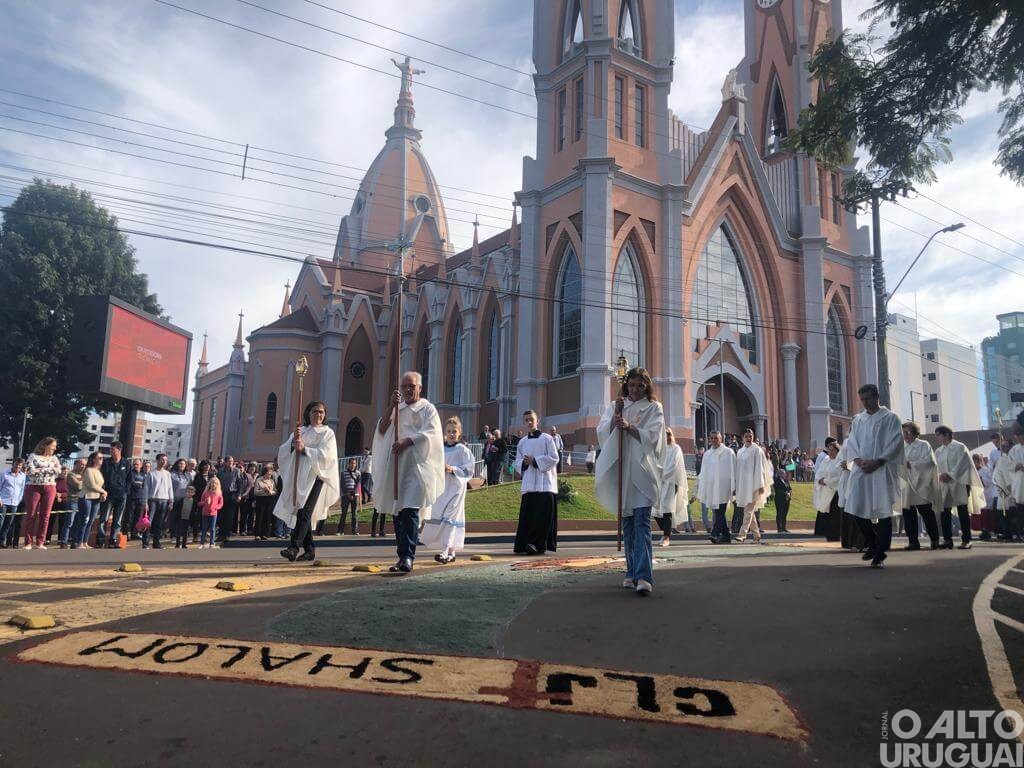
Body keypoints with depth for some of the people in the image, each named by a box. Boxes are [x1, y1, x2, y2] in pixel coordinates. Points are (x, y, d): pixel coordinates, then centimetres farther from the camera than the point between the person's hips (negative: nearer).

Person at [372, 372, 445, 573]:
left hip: (416, 467, -5)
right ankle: (405, 556, 12)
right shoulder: (396, 409, 21)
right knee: (397, 513, 5)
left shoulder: (428, 409, 7)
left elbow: (431, 432, -9)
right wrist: (392, 406, -2)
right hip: (395, 467, 5)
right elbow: (382, 430, 7)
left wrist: (407, 441, -22)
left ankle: (407, 556, -19)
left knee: (409, 511, -16)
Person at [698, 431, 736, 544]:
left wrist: (733, 486, -8)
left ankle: (715, 534, -19)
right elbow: (703, 472, 16)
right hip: (711, 486, 6)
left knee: (720, 512, -12)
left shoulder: (728, 452, 0)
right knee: (718, 512, 8)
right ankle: (726, 535, 15)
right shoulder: (707, 454, 16)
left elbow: (732, 470, -3)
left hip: (723, 486, -6)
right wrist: (700, 486, 11)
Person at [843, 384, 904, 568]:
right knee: (857, 508, 1)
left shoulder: (890, 418, 2)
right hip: (861, 470, 5)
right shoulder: (857, 419, 15)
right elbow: (851, 442, 11)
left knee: (883, 511, -5)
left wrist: (877, 461, -14)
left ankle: (880, 553, 2)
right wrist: (858, 460, -7)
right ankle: (873, 544, 23)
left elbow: (895, 442, -6)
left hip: (882, 470, -4)